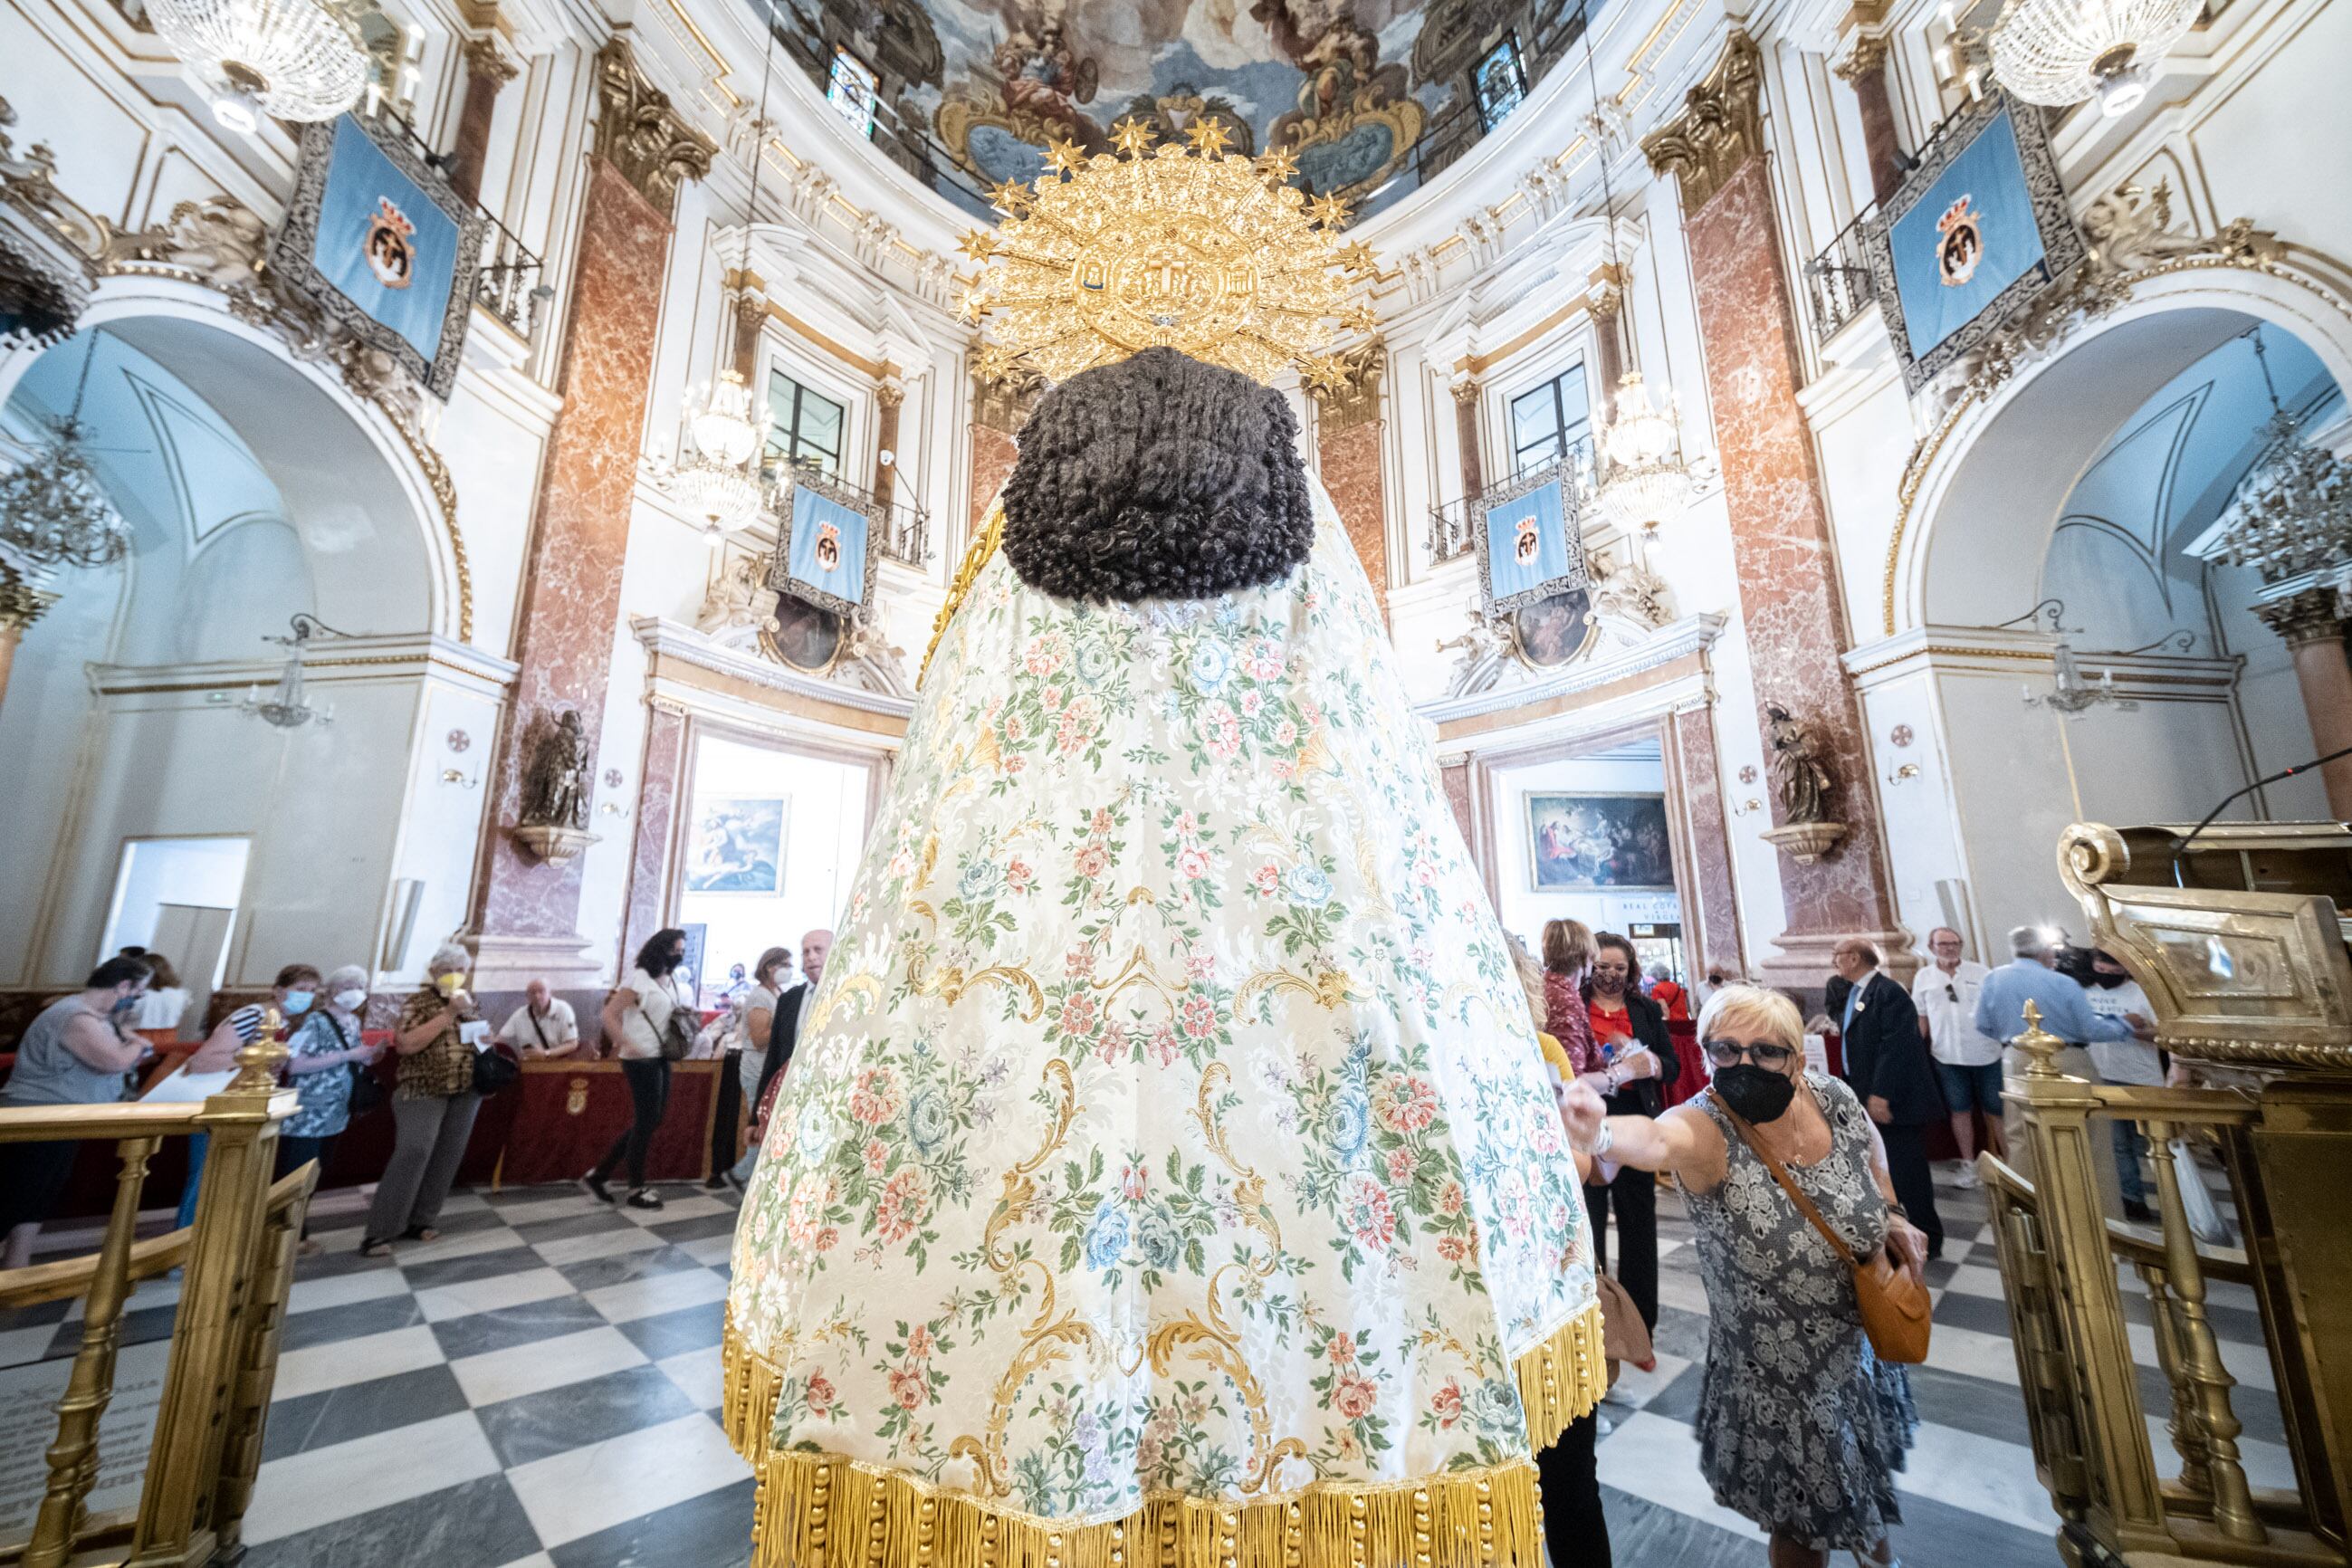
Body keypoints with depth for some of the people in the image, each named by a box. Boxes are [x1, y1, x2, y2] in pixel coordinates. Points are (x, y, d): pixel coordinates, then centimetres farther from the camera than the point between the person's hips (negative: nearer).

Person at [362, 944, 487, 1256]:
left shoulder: (471, 1002, 10)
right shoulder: (419, 1002, -7)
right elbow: (406, 1045, -20)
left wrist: (485, 1039, -1)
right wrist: (448, 1014, -23)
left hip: (466, 1091, 5)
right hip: (423, 1090, -5)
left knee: (447, 1157, 6)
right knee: (414, 1152, -15)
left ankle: (417, 1222, 17)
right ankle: (378, 1232, -5)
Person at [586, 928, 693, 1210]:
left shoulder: (670, 981, 12)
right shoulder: (639, 978, -12)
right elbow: (609, 1014, -16)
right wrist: (625, 1045, -24)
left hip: (661, 1059, 8)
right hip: (641, 1060, -8)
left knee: (652, 1121, 13)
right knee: (646, 1122, 1)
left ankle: (598, 1174, 25)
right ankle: (637, 1190, 16)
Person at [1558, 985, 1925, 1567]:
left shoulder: (1832, 1098, -16)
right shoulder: (1706, 1130, -32)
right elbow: (1657, 1138, -56)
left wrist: (1891, 1216, -2)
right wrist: (1602, 1133, -77)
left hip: (1863, 1341, 5)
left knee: (1868, 1472, 31)